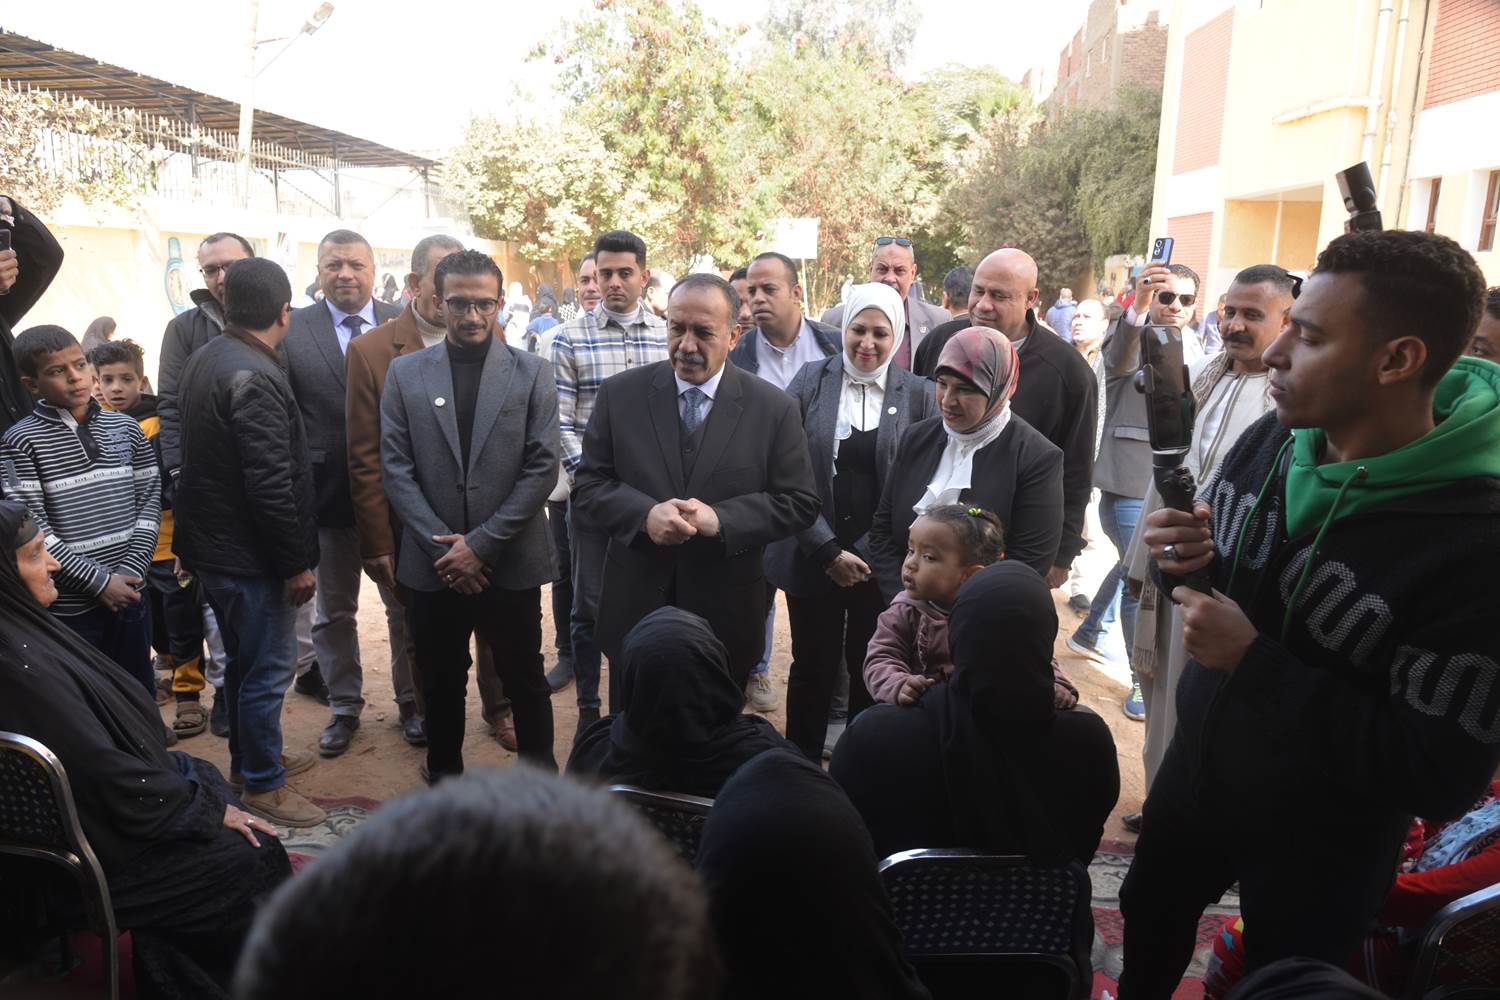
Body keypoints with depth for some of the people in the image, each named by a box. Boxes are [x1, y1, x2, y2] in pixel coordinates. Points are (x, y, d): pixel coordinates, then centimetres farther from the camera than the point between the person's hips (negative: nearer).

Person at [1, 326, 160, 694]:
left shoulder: (126, 428, 6)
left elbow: (149, 501, 6)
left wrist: (132, 572, -6)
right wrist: (99, 581, -15)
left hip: (130, 595, 4)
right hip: (68, 607, -3)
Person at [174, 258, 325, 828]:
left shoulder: (204, 359, 7)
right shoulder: (255, 378, -23)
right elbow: (270, 485, -25)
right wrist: (296, 564, -17)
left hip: (209, 541, 10)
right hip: (249, 553, -10)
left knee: (243, 660, 23)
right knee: (268, 668, 4)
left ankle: (250, 755, 39)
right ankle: (262, 783, 17)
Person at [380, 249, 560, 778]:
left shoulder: (532, 372, -1)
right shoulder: (405, 373, 3)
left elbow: (542, 468, -6)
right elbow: (396, 469, 0)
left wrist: (482, 544, -12)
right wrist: (444, 546, -9)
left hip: (510, 562, -1)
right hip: (435, 565, 2)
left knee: (526, 683, 10)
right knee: (441, 686, 15)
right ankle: (444, 779, 35)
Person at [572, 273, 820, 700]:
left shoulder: (774, 408, -4)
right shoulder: (620, 394, -1)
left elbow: (799, 503, -4)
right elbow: (587, 486, 0)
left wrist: (721, 519, -20)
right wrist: (645, 514, -20)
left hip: (727, 617, 0)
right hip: (635, 609, 1)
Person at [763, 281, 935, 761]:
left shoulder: (918, 394, 0)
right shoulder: (810, 381, -2)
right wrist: (829, 550, -10)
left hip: (883, 560, 0)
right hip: (813, 556, 0)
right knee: (813, 669, 10)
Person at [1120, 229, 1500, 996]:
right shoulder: (1273, 438, -11)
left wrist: (1254, 663, -31)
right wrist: (1185, 554, -19)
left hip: (1315, 847, -5)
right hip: (1194, 772, 6)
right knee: (1148, 930, 29)